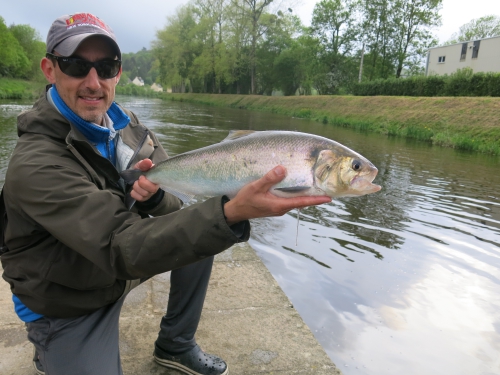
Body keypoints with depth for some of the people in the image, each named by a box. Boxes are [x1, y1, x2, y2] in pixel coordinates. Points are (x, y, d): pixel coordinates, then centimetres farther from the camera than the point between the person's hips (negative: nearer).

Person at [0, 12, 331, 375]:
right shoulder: (35, 165, -27)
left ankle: (176, 345, 11)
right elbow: (120, 248, -38)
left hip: (123, 269, 6)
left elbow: (180, 208, -6)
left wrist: (156, 196, -31)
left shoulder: (127, 124, -5)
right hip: (68, 307, -5)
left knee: (199, 227, -6)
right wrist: (231, 214, -51)